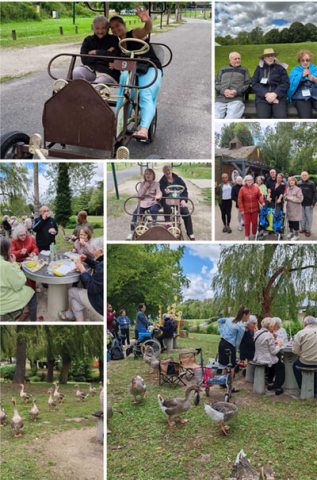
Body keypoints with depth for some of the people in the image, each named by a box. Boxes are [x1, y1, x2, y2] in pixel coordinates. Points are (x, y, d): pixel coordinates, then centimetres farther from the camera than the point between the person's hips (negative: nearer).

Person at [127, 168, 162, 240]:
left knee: (153, 210, -37)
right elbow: (139, 195, 2)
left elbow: (159, 193, -12)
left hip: (153, 202, -3)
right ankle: (132, 232, -13)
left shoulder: (156, 184, 2)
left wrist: (157, 197, -36)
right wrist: (145, 187, -12)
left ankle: (154, 223, -8)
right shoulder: (142, 184, 11)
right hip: (143, 203, 3)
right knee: (135, 213, -20)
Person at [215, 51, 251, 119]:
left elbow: (247, 84, 13)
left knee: (231, 117, -30)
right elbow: (216, 83, 16)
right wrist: (223, 90, -6)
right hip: (220, 98, 2)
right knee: (215, 117, -25)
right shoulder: (223, 70, 27)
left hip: (236, 99, -1)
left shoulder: (244, 70, 25)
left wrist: (237, 91, -6)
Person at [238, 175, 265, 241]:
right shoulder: (242, 189, -5)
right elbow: (240, 200, -5)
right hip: (246, 209, -2)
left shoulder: (256, 188, 1)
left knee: (254, 222, 11)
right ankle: (247, 236, 14)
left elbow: (260, 196, 2)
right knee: (247, 223, 4)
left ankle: (254, 234, 28)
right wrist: (241, 209, -9)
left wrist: (262, 202, -18)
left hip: (255, 209, 2)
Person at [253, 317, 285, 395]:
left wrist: (274, 342, 8)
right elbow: (273, 351, -17)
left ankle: (271, 383, 38)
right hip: (266, 360, -8)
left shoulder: (257, 333, 4)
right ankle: (277, 387, 15)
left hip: (257, 359, 8)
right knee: (281, 366, 17)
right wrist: (279, 345, 0)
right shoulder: (269, 335, -21)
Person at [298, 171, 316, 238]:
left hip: (309, 204, -3)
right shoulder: (299, 184, 3)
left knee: (309, 217, 5)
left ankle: (308, 230, 14)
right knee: (302, 217, 13)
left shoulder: (311, 183, -7)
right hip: (301, 204, 3)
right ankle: (303, 228, 27)